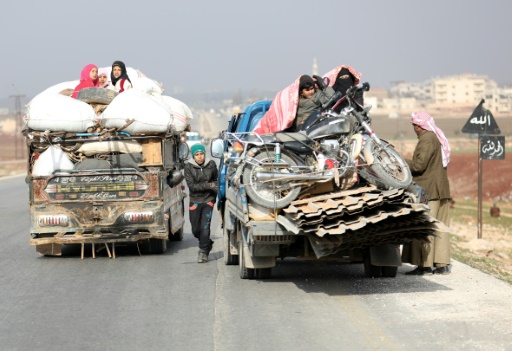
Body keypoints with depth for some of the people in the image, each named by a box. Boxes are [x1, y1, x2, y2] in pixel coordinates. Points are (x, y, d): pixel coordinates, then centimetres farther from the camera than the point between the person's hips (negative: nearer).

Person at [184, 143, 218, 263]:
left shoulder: (211, 164, -4)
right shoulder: (189, 167, -8)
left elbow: (215, 179, 15)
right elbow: (191, 186, -13)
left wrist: (215, 190, 1)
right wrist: (208, 186, -20)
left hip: (208, 200, -1)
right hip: (195, 201, 1)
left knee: (205, 227, -10)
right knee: (196, 229, 8)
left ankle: (203, 251, 4)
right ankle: (208, 244, 35)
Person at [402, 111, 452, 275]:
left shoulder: (426, 139, -12)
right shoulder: (438, 138, 19)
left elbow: (419, 165, -18)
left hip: (428, 190, -10)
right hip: (441, 190, 10)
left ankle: (425, 264, -9)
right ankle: (442, 264, 9)